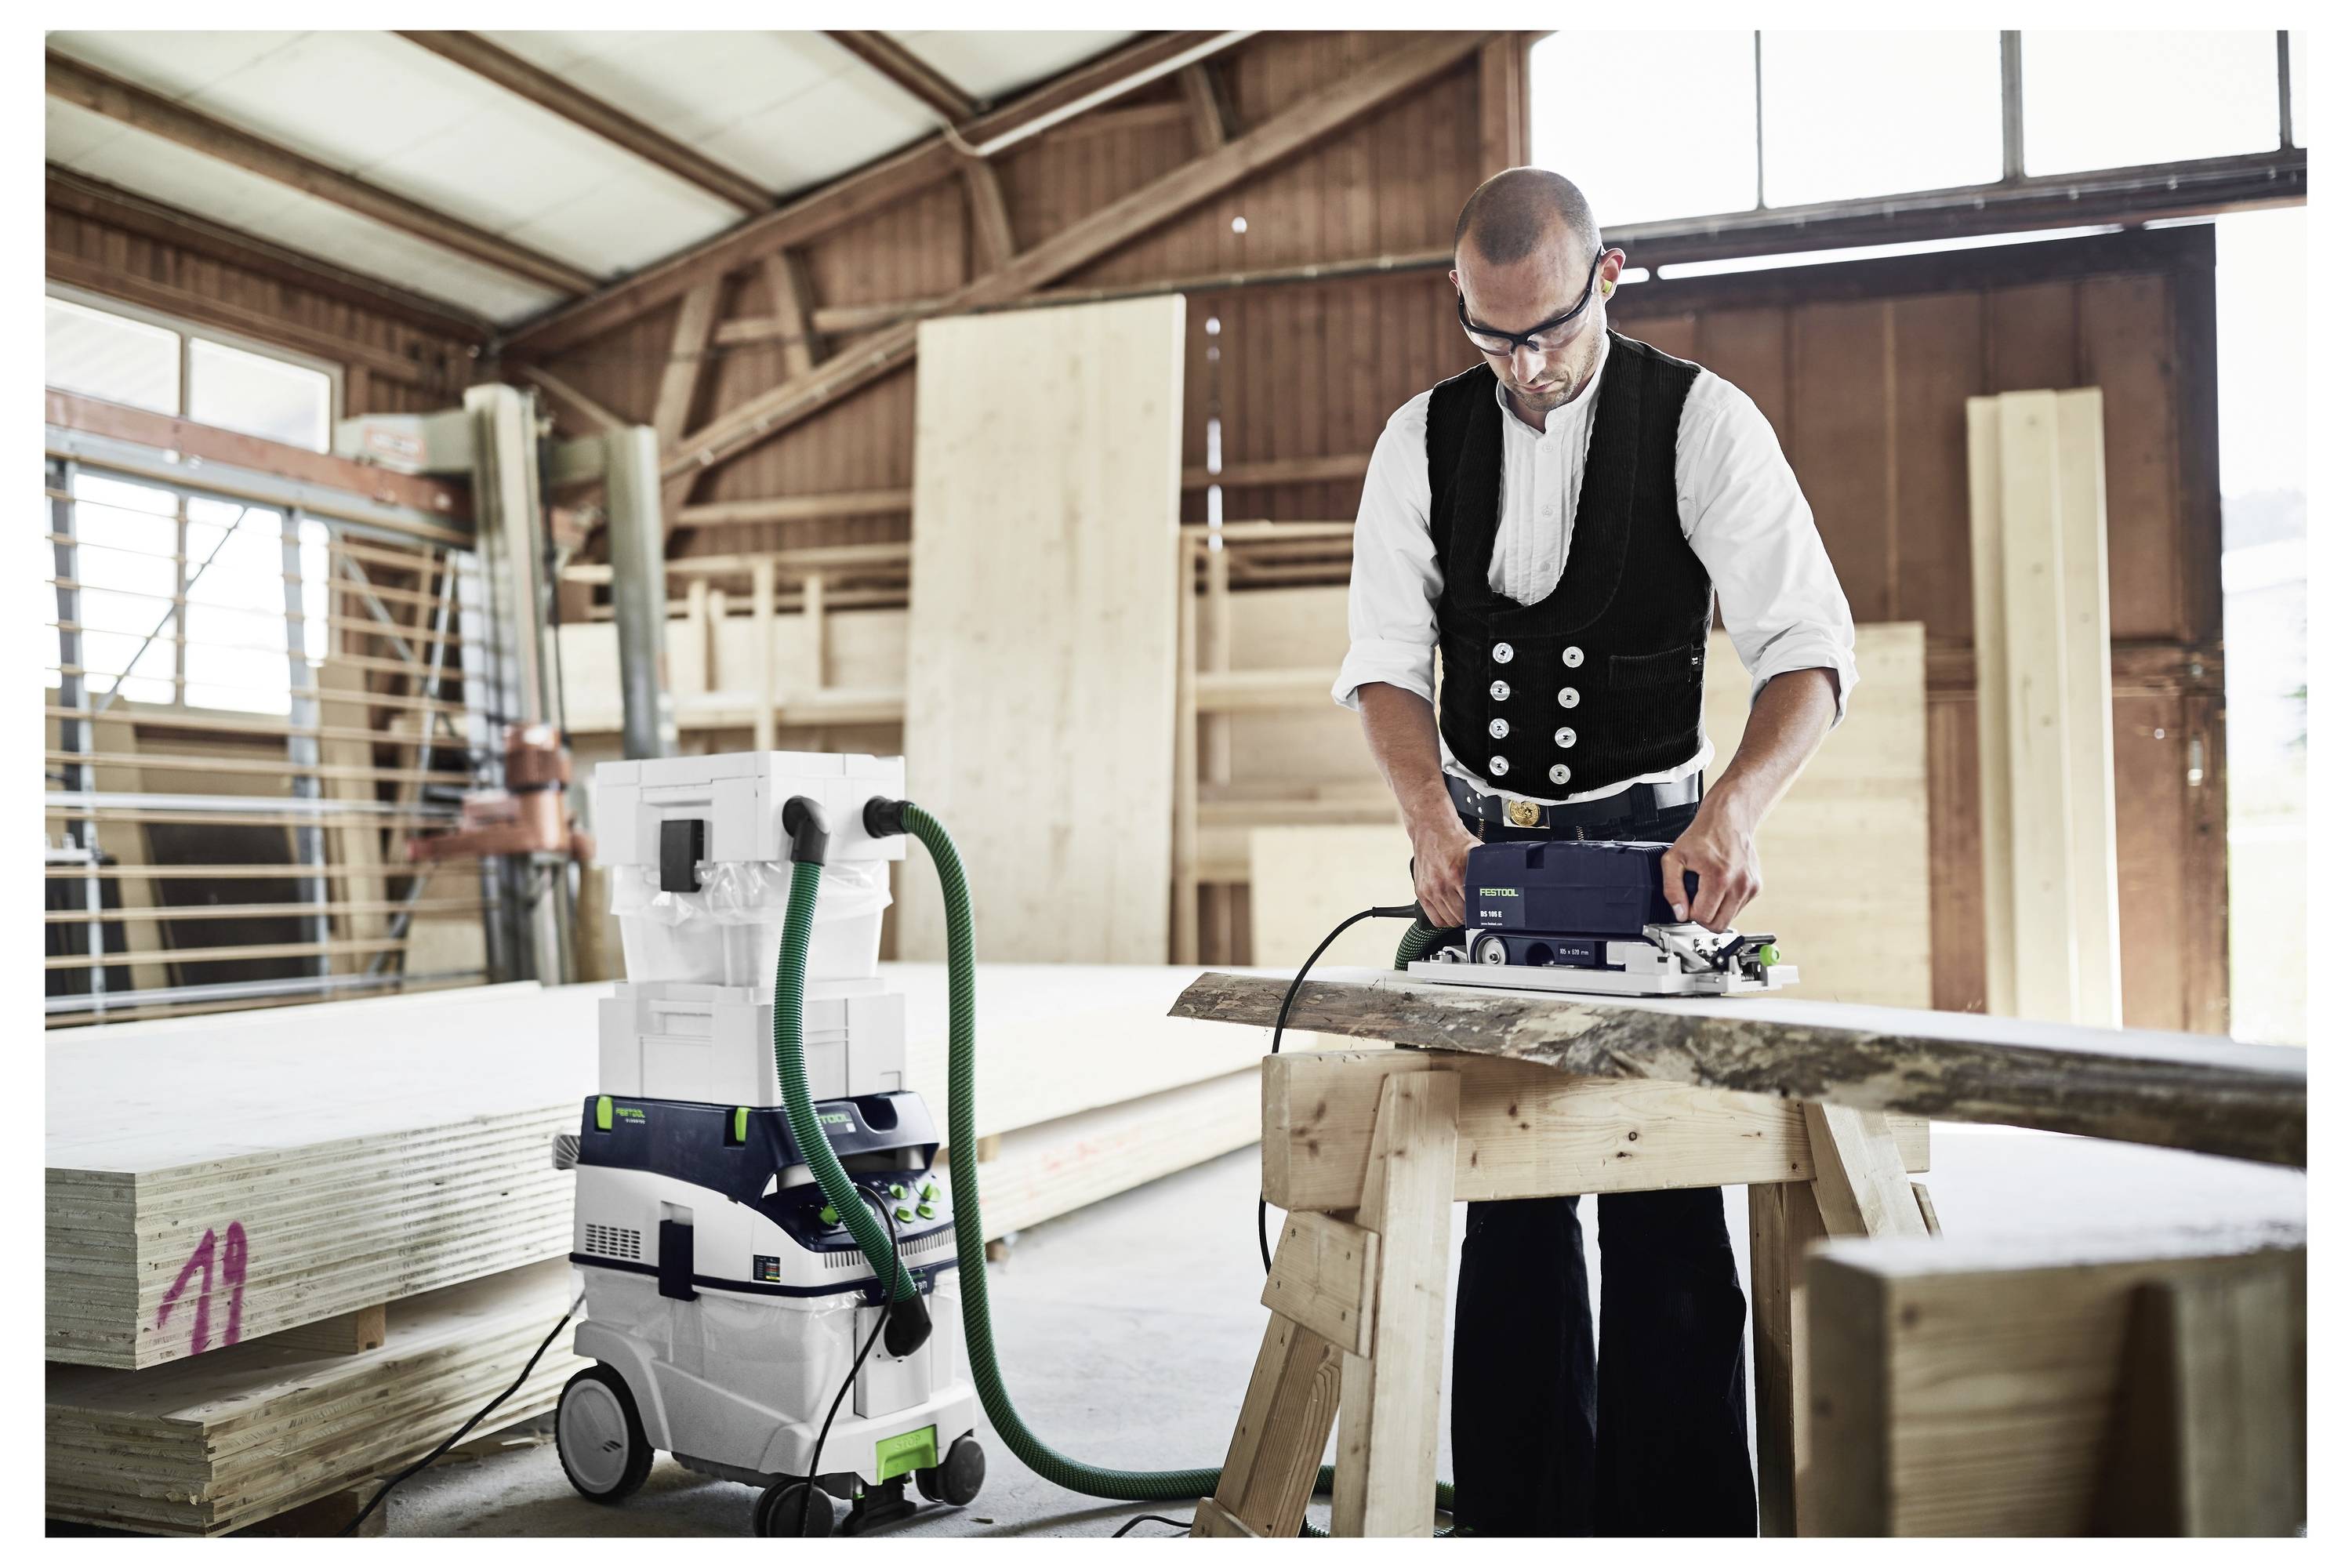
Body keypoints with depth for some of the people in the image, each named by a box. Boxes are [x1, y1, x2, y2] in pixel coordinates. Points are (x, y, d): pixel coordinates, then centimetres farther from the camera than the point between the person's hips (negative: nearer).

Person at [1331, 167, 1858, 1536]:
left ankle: (1680, 1518, 9)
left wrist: (1736, 808, -33)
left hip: (1650, 841, -3)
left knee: (1667, 1199, -4)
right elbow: (1386, 658, -1)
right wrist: (1434, 818, -19)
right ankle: (1529, 1514, 18)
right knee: (1505, 1190, 6)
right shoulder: (1423, 438, 4)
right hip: (1480, 839, 3)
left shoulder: (1704, 422, -6)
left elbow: (1812, 649, -14)